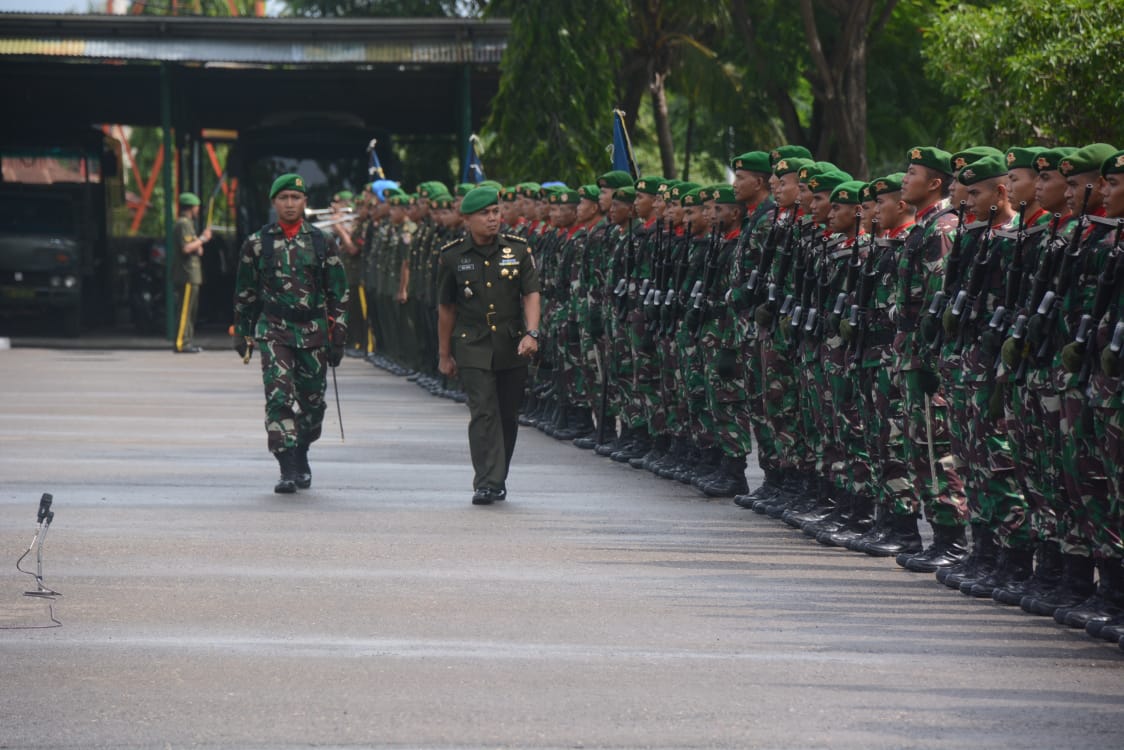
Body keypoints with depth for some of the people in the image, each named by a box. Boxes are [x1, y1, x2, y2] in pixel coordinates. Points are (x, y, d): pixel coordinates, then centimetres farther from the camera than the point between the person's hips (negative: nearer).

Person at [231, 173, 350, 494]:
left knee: (312, 400, 8)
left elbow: (338, 292, 7)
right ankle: (287, 470, -15)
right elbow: (244, 293, 12)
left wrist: (338, 338, 2)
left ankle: (301, 457, 31)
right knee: (279, 395, -14)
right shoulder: (257, 244, 4)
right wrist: (242, 334, 11)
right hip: (273, 331, -1)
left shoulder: (322, 243, 5)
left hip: (314, 333, 2)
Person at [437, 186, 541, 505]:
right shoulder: (453, 256, 1)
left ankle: (499, 479, 23)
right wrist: (444, 355, 13)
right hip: (473, 347, -2)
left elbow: (531, 294, -2)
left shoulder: (517, 250, 3)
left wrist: (531, 333, -19)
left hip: (512, 347, 2)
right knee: (483, 412, -14)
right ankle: (486, 483, -18)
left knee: (507, 415, 8)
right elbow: (446, 308, 10)